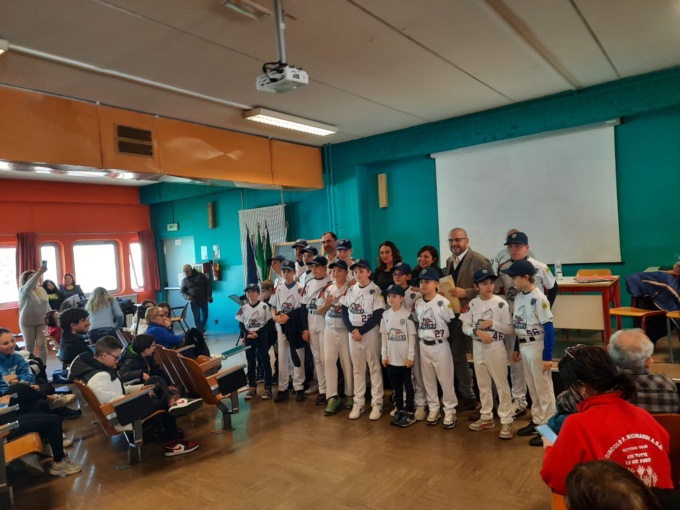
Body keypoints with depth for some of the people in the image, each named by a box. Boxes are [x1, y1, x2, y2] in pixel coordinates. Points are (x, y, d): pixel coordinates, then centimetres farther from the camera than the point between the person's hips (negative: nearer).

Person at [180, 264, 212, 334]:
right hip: (193, 302, -1)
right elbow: (182, 291, 5)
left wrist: (209, 295, -6)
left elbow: (208, 284, 0)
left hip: (203, 300, 1)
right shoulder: (184, 280, -2)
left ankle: (201, 330, 35)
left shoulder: (200, 275, -5)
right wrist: (187, 297, -15)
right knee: (197, 318, -4)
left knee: (205, 315, 13)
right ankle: (201, 333, 4)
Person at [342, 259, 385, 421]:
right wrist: (352, 330, -8)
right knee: (357, 369, 11)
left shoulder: (375, 290, -7)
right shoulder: (351, 290, 6)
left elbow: (378, 315, -12)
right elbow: (344, 311, 6)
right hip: (353, 333, 4)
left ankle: (377, 403, 11)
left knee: (374, 367, 2)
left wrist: (361, 331, -14)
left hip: (370, 333, -4)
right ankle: (358, 403, 19)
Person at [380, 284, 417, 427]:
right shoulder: (385, 315, 3)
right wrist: (384, 355, 5)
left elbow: (412, 336, -8)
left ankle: (410, 412, 17)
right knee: (395, 385, 14)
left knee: (408, 385, 7)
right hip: (391, 358, 4)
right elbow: (384, 336, 7)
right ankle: (399, 410, 26)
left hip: (405, 358, -4)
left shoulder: (407, 314, -10)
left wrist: (411, 356, -10)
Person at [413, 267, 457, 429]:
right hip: (423, 346, 6)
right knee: (428, 380, 14)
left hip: (440, 346, -5)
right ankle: (433, 409, 27)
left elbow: (452, 324, -10)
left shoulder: (443, 302, -15)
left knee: (445, 380, 4)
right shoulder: (417, 303, 3)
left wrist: (442, 334, -9)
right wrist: (421, 335, 4)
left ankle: (450, 411, 17)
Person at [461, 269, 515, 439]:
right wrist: (477, 331, -17)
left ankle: (506, 421, 9)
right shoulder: (473, 304, 1)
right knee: (483, 384, 14)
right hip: (478, 347, 4)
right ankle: (486, 417, 27)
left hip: (496, 347, -4)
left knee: (501, 384, 0)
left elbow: (510, 329, -8)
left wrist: (492, 323, -18)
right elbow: (465, 327, 1)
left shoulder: (501, 303, -9)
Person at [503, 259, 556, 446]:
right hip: (523, 346, 8)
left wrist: (547, 356, -18)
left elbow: (549, 327, -17)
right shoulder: (518, 296, 5)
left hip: (537, 347, -8)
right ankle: (537, 421, 30)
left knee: (543, 388, 4)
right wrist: (517, 348, 16)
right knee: (532, 387, 17)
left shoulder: (538, 298, -18)